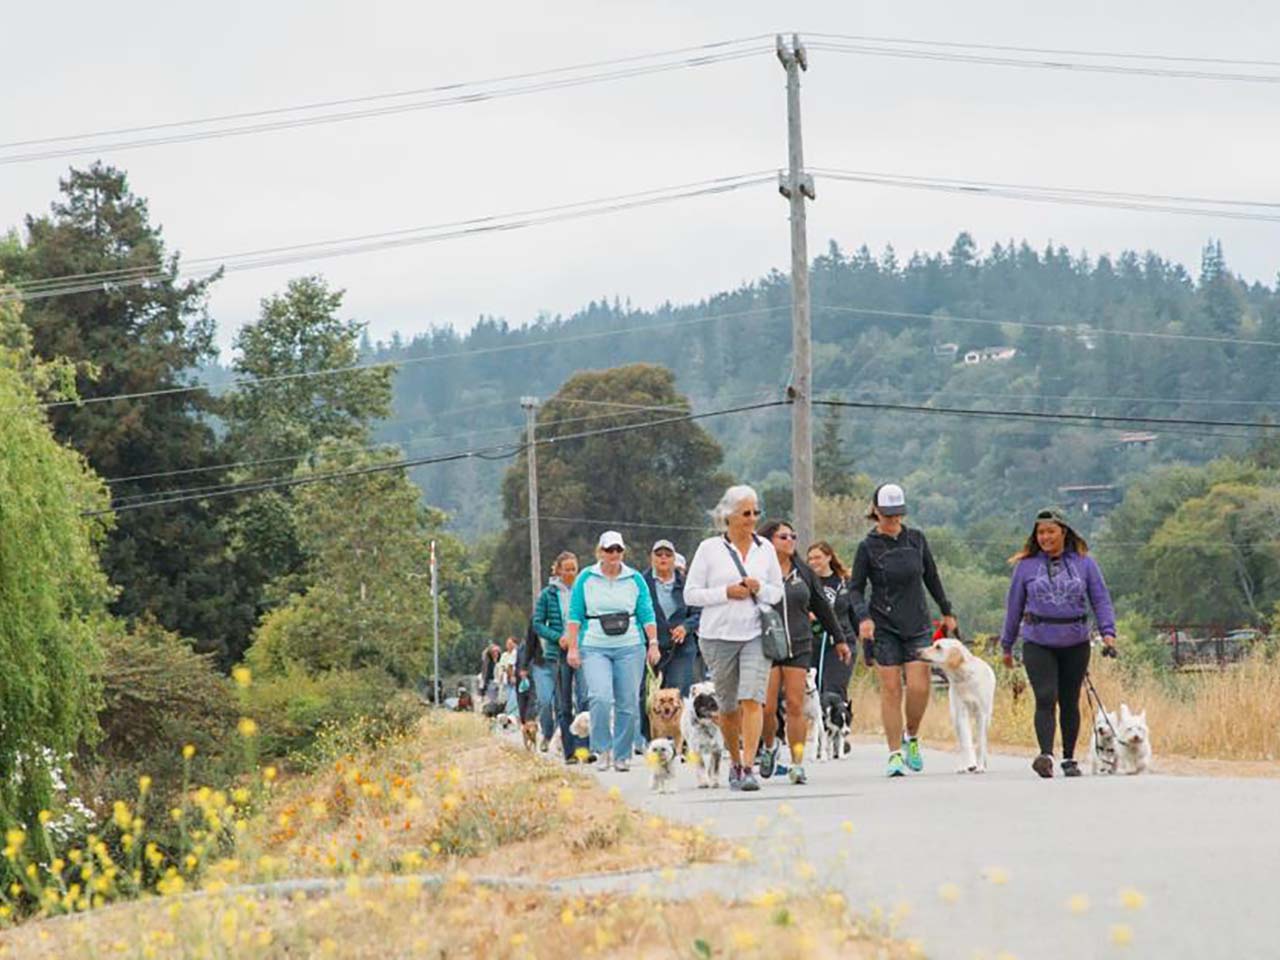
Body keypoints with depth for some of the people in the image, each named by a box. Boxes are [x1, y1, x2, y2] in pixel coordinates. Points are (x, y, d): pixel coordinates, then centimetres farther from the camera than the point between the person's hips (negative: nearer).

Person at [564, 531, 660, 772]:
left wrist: (653, 643, -1)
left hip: (629, 647, 2)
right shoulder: (586, 579, 5)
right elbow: (575, 615, 5)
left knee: (628, 704, 0)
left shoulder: (635, 579, 8)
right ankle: (603, 748, -4)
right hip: (595, 647, -1)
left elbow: (646, 614, 8)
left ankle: (622, 755, 10)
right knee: (601, 698, -19)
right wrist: (572, 647, -1)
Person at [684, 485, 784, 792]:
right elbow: (691, 594, -1)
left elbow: (778, 593, 15)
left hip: (755, 634, 1)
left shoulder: (765, 549, 8)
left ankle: (749, 767, -19)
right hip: (718, 636, -1)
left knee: (752, 699, -15)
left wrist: (759, 589, -7)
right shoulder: (709, 549, 0)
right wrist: (726, 592, -13)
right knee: (728, 706, 8)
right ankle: (735, 763, 29)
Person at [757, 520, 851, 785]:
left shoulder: (803, 572, 10)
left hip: (799, 646, 3)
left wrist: (840, 639, 23)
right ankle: (769, 747, 23)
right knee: (767, 707, -5)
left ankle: (797, 763, 0)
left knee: (796, 706, -3)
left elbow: (822, 607, 19)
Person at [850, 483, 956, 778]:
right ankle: (895, 754, 3)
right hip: (884, 627, -2)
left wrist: (946, 612, 23)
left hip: (918, 624, 2)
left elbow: (931, 578, 18)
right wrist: (863, 618, -17)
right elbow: (856, 587, 0)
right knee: (891, 689, -3)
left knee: (919, 687, -9)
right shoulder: (868, 546, -2)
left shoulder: (916, 539, 6)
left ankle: (912, 738, 17)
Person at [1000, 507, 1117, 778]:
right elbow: (1014, 606, 11)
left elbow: (1101, 600, 5)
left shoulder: (1084, 563, 4)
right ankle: (1046, 755, -27)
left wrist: (1108, 631, -10)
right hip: (1038, 644, -1)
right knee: (1046, 698, -16)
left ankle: (1069, 759, 19)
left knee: (1070, 703, 8)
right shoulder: (1026, 566, 4)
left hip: (1075, 644, 1)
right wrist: (1007, 645, 15)